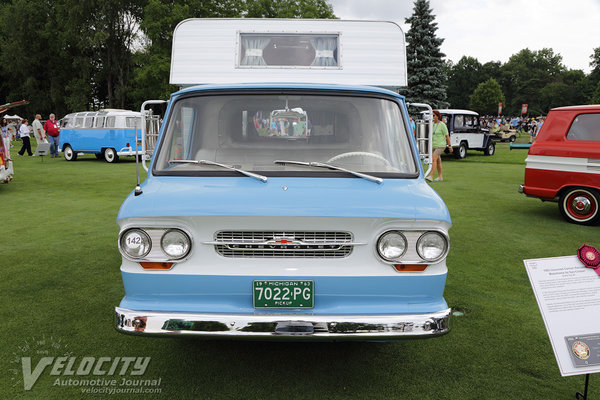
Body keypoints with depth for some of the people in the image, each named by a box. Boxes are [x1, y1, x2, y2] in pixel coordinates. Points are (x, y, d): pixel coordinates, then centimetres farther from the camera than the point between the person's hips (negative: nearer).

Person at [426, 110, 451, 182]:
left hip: (440, 145, -7)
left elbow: (447, 135, -8)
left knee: (434, 159, -20)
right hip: (434, 145, 7)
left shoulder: (442, 125, -11)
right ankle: (440, 177, 22)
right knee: (438, 161, 13)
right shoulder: (433, 124, 9)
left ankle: (431, 176, -27)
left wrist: (450, 146, -7)